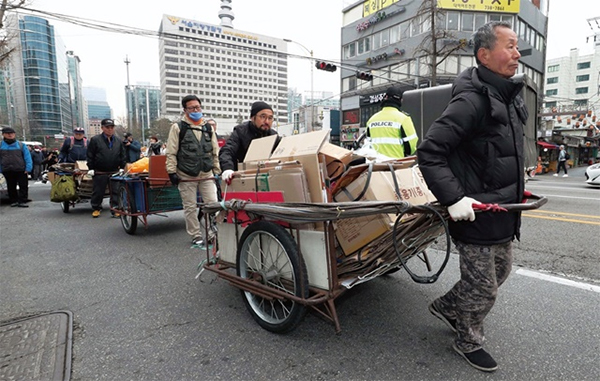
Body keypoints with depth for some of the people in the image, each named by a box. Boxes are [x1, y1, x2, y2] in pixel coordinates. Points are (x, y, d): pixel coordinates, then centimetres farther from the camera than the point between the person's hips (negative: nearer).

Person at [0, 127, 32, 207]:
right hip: (7, 171, 2)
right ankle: (13, 201, 21)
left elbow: (27, 157, -1)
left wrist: (28, 168, -10)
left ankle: (22, 201, 5)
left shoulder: (21, 145, 3)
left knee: (23, 186, -2)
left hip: (21, 170, -1)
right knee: (11, 187, 11)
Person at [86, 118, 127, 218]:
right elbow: (90, 155, 0)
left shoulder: (118, 141, 9)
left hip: (115, 172, 2)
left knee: (116, 192, 3)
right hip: (99, 173, -2)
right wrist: (91, 168, -4)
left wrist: (122, 168, 6)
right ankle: (96, 209, 23)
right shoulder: (95, 140, -1)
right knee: (98, 192, 8)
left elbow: (122, 156, 13)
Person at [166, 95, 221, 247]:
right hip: (186, 176, -2)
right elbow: (171, 153, -2)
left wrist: (217, 171, 10)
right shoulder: (178, 127, 0)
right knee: (190, 208, 5)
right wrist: (172, 171, -8)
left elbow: (215, 152, 14)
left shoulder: (208, 128, 11)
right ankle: (196, 236, 19)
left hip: (206, 174, 3)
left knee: (213, 204, -2)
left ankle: (213, 234, 11)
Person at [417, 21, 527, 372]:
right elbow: (429, 153, -25)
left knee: (500, 272, 25)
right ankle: (469, 342, 34)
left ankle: (446, 307, 44)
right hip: (475, 213, -9)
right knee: (483, 290, 6)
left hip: (504, 214, 10)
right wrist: (454, 198, -28)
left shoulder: (511, 99, 11)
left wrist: (516, 186, 19)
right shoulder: (471, 100, -19)